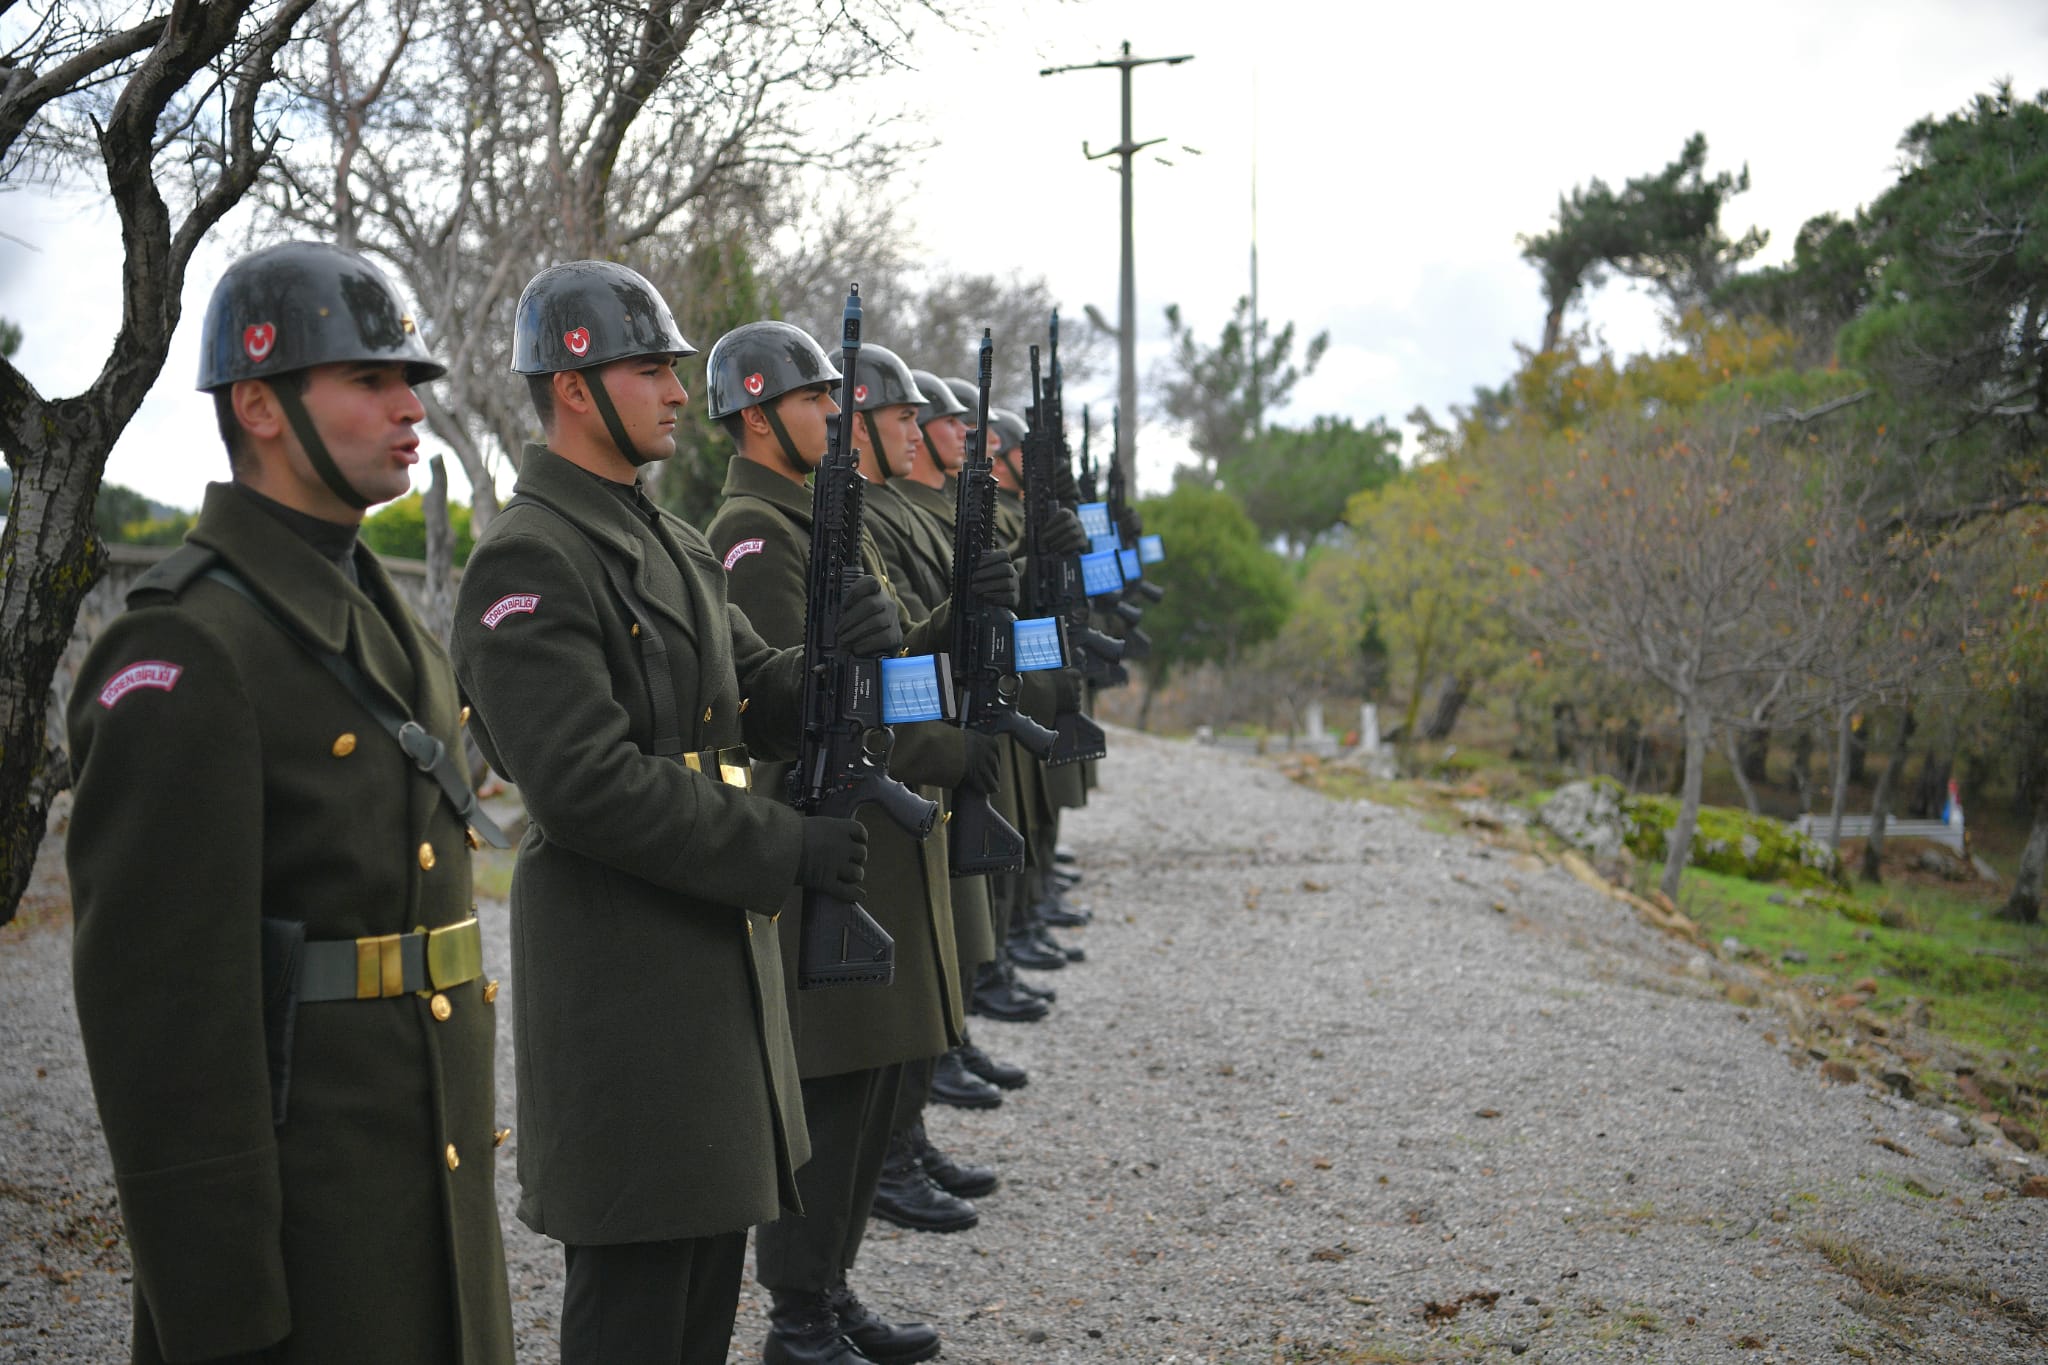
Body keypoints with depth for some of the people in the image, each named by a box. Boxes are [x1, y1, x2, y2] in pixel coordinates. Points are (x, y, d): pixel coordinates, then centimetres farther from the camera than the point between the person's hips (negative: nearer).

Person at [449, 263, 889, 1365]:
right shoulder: (526, 561, -16)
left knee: (712, 1231, 19)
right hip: (619, 966, -9)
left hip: (718, 943, 10)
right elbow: (589, 786, -24)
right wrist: (787, 850, -21)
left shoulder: (666, 543, 15)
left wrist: (845, 656, -8)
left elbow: (761, 703, 14)